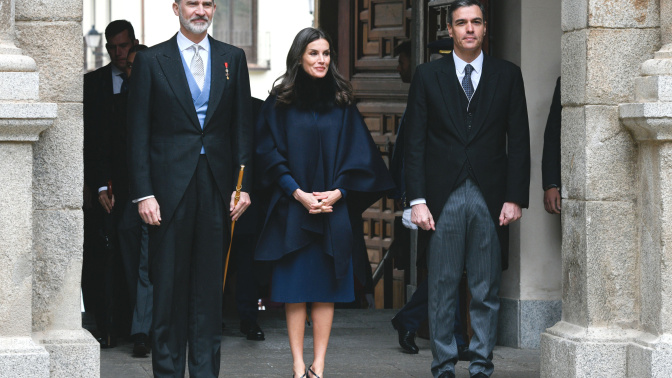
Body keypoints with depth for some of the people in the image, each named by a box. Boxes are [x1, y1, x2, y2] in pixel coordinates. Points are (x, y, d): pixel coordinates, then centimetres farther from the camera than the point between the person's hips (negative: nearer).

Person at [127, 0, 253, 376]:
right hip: (170, 187, -2)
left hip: (217, 187, 2)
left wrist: (244, 185, 1)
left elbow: (243, 127, 9)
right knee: (169, 285, 2)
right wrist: (143, 193, -7)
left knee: (210, 286, 6)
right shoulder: (151, 61, 2)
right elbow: (138, 133, 0)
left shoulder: (233, 59, 10)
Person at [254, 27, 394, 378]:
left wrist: (338, 192, -9)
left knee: (325, 290, 1)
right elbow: (269, 153, -2)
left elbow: (357, 153, 5)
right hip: (292, 209, -1)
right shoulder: (280, 103, 3)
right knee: (294, 289, -2)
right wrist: (298, 194, -12)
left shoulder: (342, 103, 8)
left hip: (334, 210, 1)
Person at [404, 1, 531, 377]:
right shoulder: (428, 76, 6)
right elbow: (415, 143, 4)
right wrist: (417, 200, -4)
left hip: (490, 198, 1)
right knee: (442, 288, 2)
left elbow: (518, 141, 5)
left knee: (487, 291, 3)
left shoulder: (508, 75, 8)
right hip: (443, 197, 0)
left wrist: (515, 198, -3)